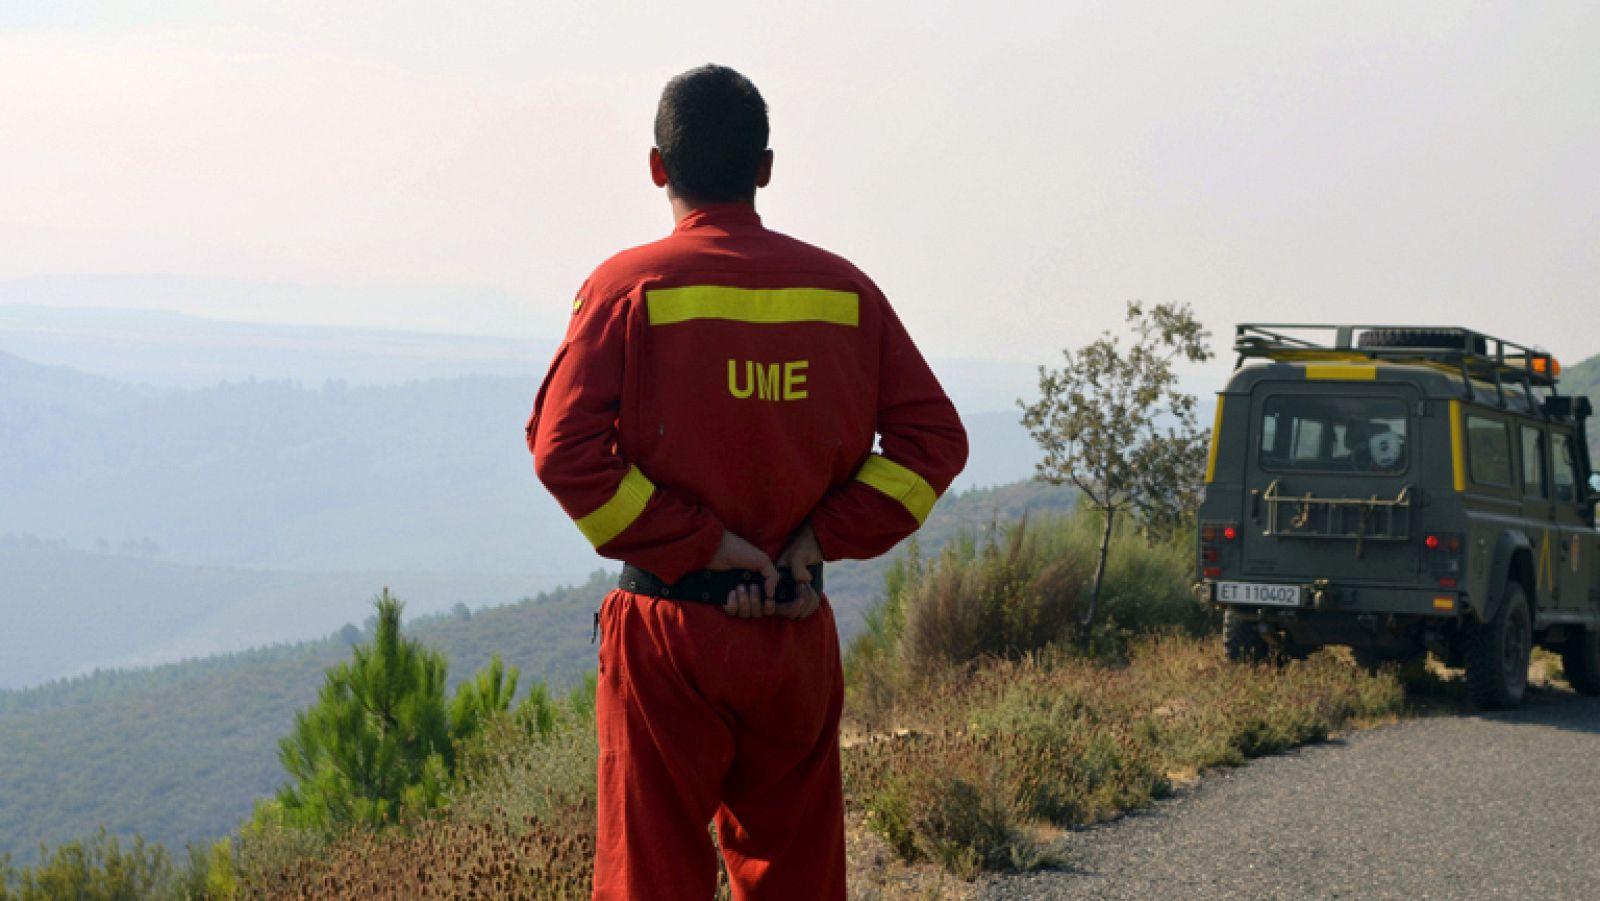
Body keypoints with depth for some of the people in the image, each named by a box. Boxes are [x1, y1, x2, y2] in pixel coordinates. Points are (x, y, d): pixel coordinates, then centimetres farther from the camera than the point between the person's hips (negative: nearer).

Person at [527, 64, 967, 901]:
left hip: (667, 630, -3)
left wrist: (693, 543, -12)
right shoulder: (843, 290, 5)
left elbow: (565, 447, -15)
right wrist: (825, 534, -2)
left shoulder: (631, 285, -5)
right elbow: (934, 437, 3)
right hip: (799, 636, 3)